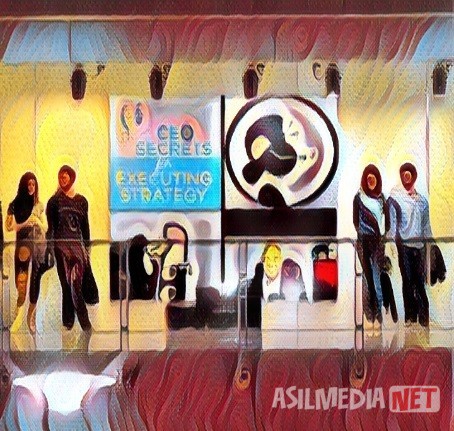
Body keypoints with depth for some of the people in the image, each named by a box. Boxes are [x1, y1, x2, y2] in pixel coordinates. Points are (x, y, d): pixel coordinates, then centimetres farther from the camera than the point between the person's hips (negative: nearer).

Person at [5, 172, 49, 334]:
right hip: (23, 244, -2)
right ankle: (19, 312, -4)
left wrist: (38, 222, -8)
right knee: (22, 278, -11)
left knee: (35, 280, 4)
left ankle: (31, 315, 12)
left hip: (39, 244, 3)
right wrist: (25, 223, -16)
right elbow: (9, 226, -6)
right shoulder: (15, 205, -1)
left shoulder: (39, 205, 7)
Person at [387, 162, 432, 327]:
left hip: (419, 245, 3)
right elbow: (392, 224, -5)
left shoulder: (422, 200, 10)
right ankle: (410, 315, 8)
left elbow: (426, 224, 11)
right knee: (408, 280, 1)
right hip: (404, 245, -3)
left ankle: (423, 316, 7)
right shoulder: (395, 198, -2)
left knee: (420, 280, 2)